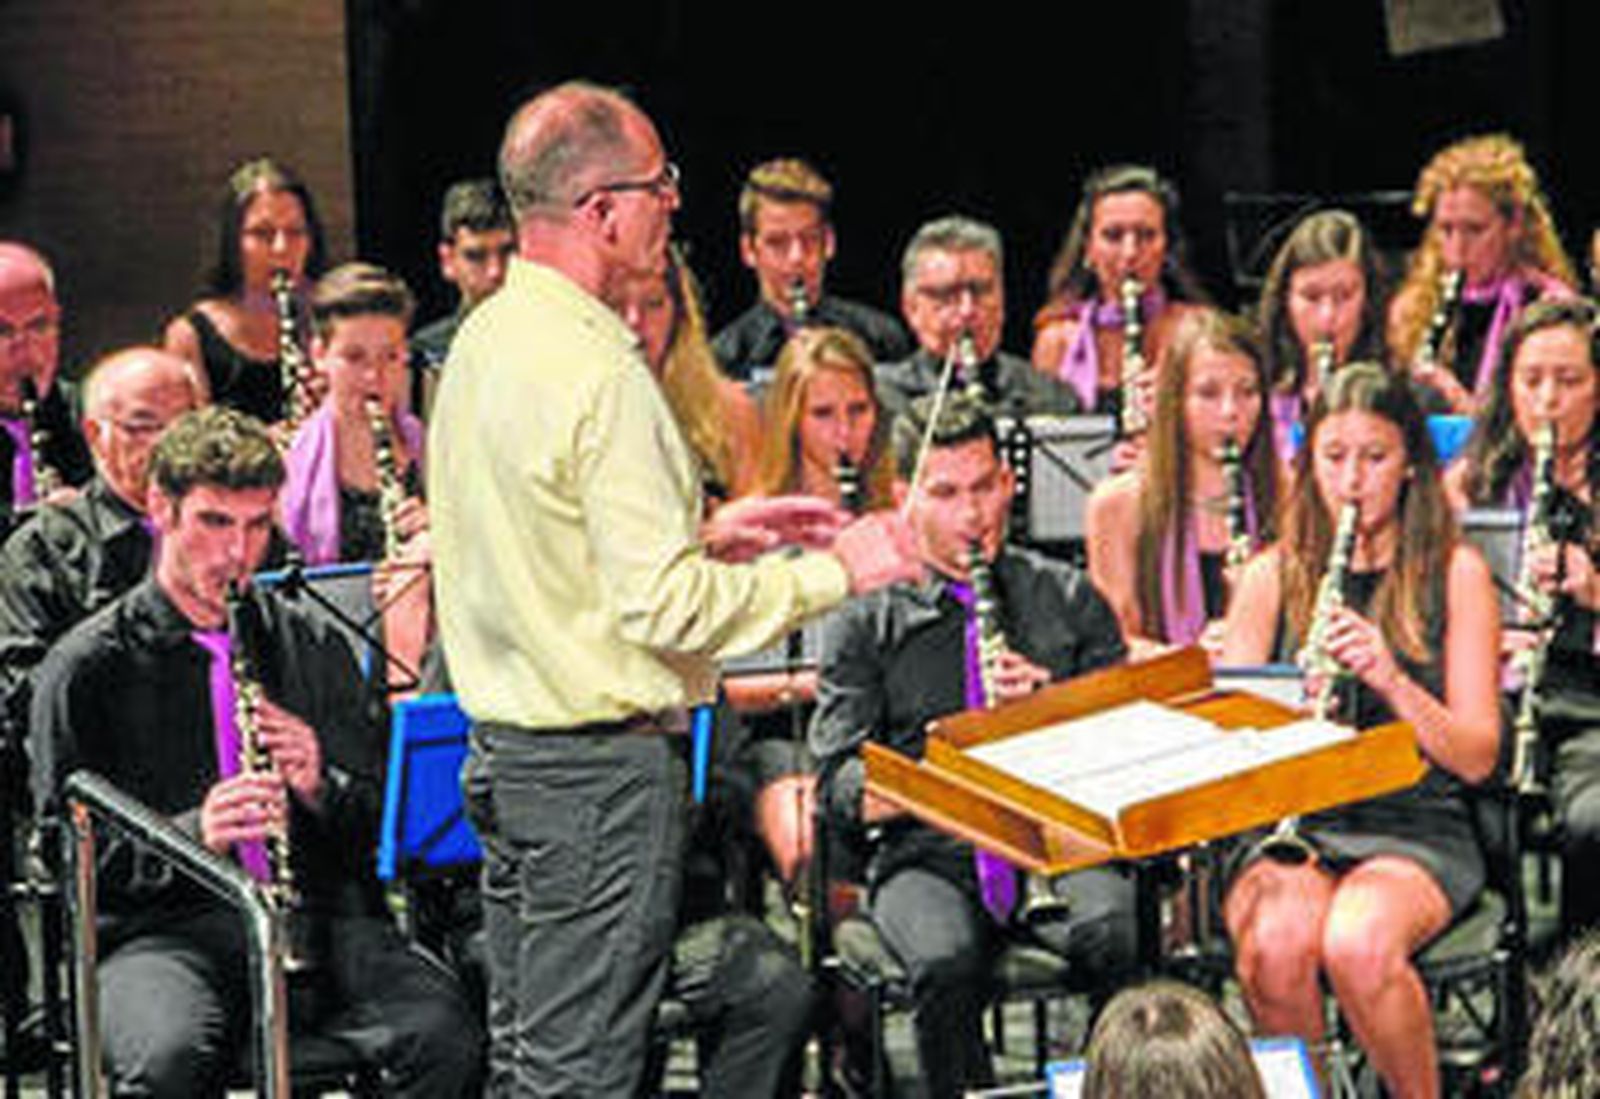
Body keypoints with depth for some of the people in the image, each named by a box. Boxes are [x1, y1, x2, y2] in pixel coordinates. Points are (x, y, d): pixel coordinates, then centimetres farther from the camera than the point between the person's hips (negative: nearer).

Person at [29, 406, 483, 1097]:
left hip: (321, 917, 3)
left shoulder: (312, 647, 18)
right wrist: (192, 833, -17)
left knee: (444, 1036, -27)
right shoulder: (88, 665, 6)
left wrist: (320, 787, -6)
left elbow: (382, 822, 17)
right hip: (159, 928, -3)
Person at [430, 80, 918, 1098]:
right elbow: (665, 606, -23)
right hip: (603, 766, -9)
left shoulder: (484, 340, 9)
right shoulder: (599, 374, -21)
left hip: (505, 745, 10)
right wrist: (835, 570, -13)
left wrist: (707, 532, 14)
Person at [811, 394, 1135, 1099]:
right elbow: (839, 789, 2)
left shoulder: (1069, 600, 17)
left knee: (1116, 938, -33)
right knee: (945, 963, -35)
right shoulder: (865, 622, 11)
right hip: (928, 853, -1)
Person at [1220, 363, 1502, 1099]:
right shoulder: (1273, 576, 9)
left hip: (1415, 826, -1)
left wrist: (1391, 680, -19)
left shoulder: (1454, 572, 4)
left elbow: (1476, 757, -2)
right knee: (1276, 945, -33)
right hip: (1289, 826, 2)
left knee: (1358, 943, -35)